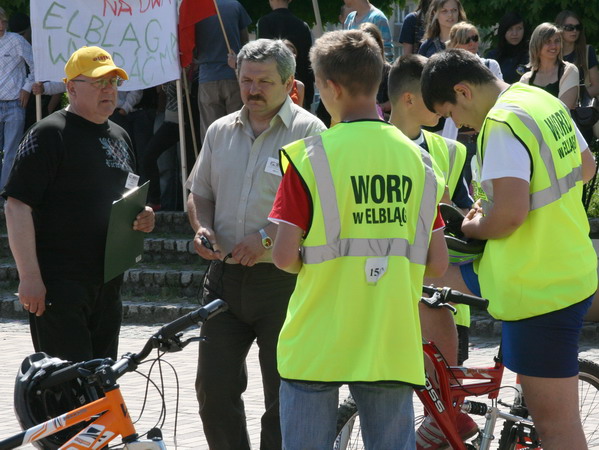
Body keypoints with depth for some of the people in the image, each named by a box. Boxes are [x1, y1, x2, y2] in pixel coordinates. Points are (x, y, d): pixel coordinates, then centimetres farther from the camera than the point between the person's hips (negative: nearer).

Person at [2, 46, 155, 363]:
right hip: (59, 285, -8)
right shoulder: (50, 134, -8)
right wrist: (29, 276, -20)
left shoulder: (119, 137, 17)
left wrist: (142, 218, 6)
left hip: (107, 285, 8)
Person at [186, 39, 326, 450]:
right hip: (226, 277, 5)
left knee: (284, 397, -1)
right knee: (213, 387, 3)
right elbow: (200, 194, 24)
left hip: (282, 280, -5)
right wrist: (203, 228, 2)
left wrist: (267, 237, -20)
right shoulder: (221, 131, 15)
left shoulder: (307, 131, -4)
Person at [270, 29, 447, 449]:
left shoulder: (311, 155, -8)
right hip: (392, 345, 3)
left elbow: (283, 256, -12)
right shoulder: (416, 158, 4)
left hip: (317, 343, -3)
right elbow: (437, 261, 4)